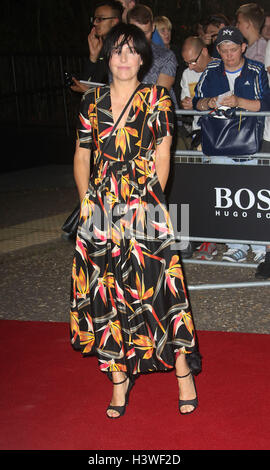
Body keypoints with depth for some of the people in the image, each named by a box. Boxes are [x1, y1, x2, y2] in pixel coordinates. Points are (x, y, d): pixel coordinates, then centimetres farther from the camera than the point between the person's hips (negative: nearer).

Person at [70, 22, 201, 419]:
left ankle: (183, 370, 11)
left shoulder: (158, 99, 3)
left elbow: (162, 156, 1)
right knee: (108, 292, 4)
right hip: (100, 210, 3)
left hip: (145, 208, -3)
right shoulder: (92, 102, 10)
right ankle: (119, 379, 15)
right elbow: (82, 156, 14)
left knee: (158, 286, -4)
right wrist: (87, 201, 5)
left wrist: (150, 200, -5)